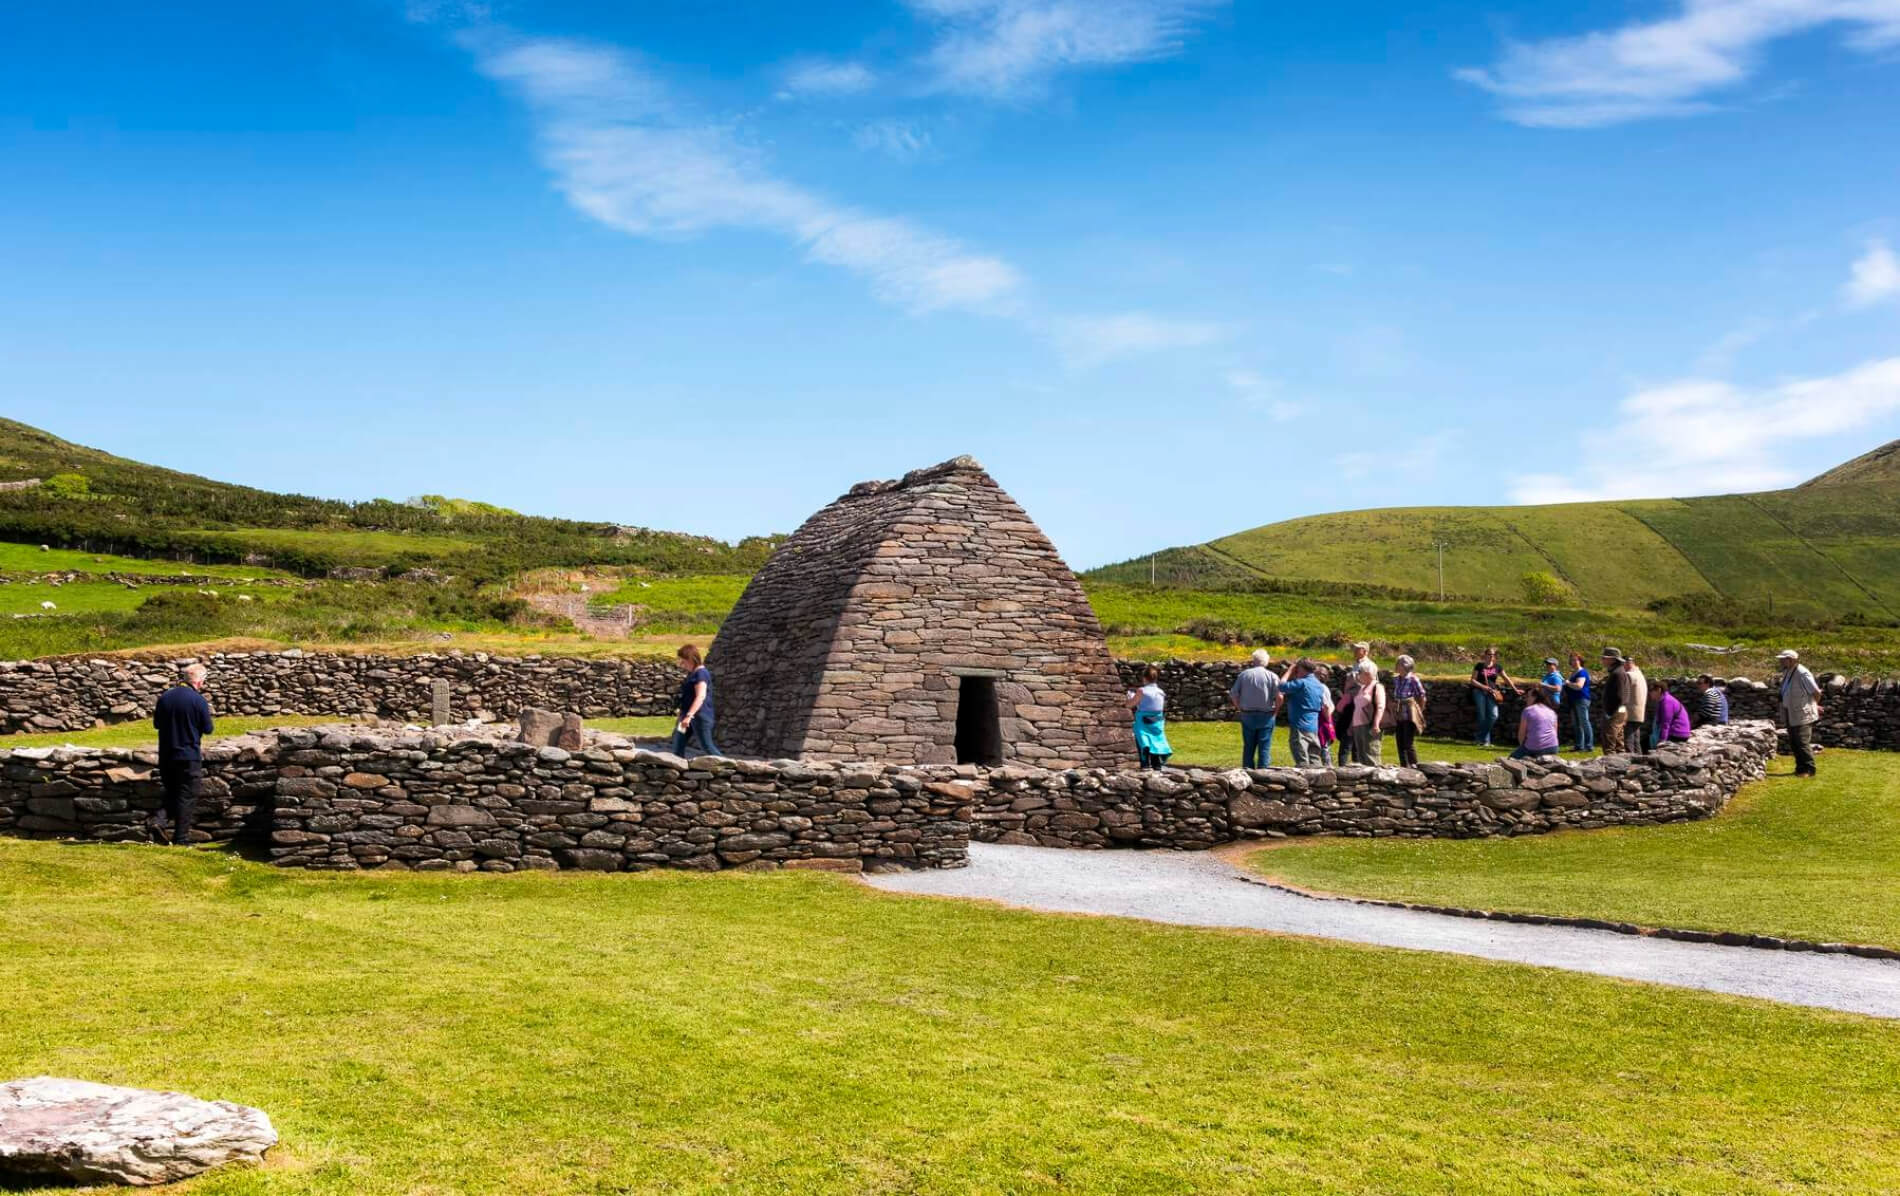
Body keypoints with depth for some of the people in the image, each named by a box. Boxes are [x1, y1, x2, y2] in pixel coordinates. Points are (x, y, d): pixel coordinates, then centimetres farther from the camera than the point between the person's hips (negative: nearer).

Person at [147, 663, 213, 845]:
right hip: (189, 757, -5)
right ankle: (181, 838, 6)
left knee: (170, 791, 20)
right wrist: (207, 713, 11)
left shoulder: (164, 697, 3)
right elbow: (208, 729, -6)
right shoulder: (198, 700, -13)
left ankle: (157, 819, -4)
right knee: (186, 797, 4)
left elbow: (156, 724, 13)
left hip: (166, 756, 5)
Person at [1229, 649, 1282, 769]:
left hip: (1247, 715, 2)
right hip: (1266, 716, -2)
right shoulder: (1272, 676, -6)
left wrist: (1240, 708, 11)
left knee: (1248, 747, 12)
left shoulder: (1244, 674, 1)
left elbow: (1233, 695, 0)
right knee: (1264, 748, 3)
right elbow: (1279, 696, -15)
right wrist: (1275, 710, 1)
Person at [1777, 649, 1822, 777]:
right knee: (1794, 743, 14)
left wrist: (1814, 705, -1)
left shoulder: (1802, 673, -20)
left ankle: (1808, 769, 2)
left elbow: (1816, 692, -18)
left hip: (1802, 715, -9)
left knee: (1803, 743, -6)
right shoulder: (1787, 672, 8)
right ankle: (1800, 768, 24)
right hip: (1791, 715, 9)